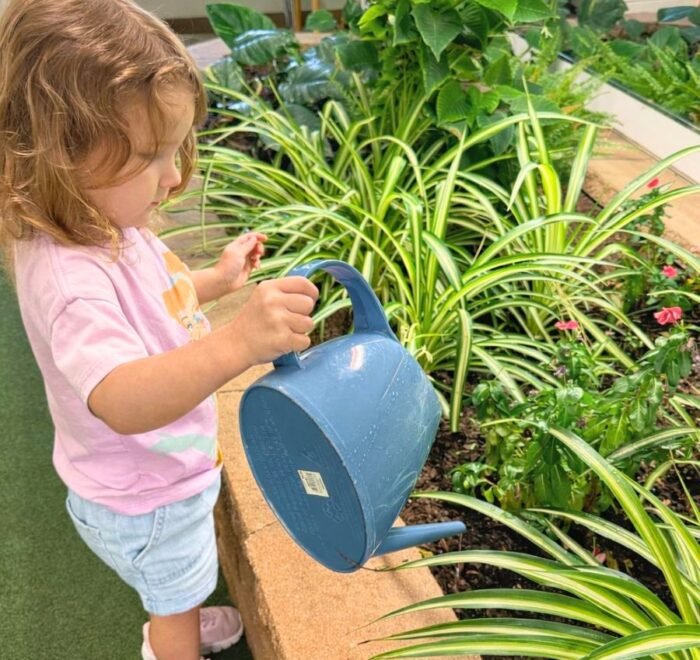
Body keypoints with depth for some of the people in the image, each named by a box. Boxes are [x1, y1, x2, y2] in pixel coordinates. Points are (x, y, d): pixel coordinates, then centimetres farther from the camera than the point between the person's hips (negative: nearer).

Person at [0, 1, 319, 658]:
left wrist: (218, 279, 7)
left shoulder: (106, 225, -8)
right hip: (146, 503, -9)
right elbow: (122, 401, -55)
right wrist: (237, 343, -68)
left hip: (155, 475, 9)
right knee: (178, 604, 22)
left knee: (175, 593, 37)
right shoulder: (69, 275, -40)